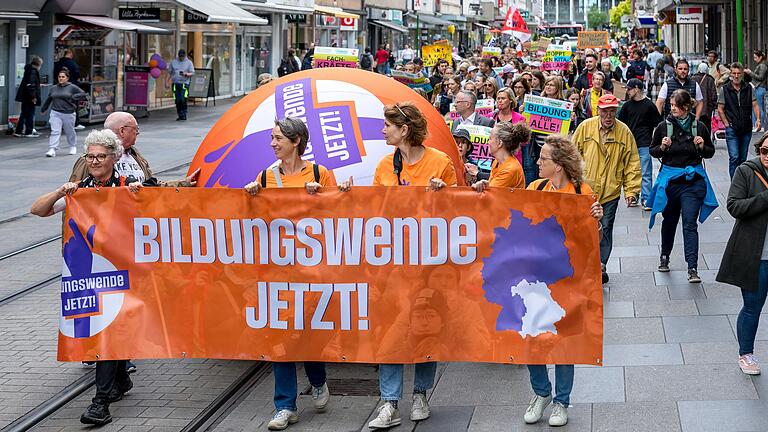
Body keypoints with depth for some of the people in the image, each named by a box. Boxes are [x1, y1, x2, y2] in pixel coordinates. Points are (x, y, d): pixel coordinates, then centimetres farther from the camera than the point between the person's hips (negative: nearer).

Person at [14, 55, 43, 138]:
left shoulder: (28, 70, 12)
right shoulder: (33, 71, -16)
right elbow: (30, 84, -23)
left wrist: (39, 85, 40)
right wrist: (33, 96, -21)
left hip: (24, 96, 9)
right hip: (29, 97, -9)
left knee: (24, 114, 14)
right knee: (30, 114, -1)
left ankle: (18, 131, 16)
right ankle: (29, 132, 4)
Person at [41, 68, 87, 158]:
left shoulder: (72, 87, -1)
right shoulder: (54, 88, 9)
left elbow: (84, 95, -2)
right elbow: (48, 100, 22)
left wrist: (73, 97, -15)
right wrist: (43, 110, 30)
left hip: (68, 114, -2)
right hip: (55, 113, 2)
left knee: (70, 132, 13)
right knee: (55, 132, -10)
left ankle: (73, 147, 35)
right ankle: (52, 149, -15)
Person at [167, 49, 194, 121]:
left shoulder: (189, 62, 6)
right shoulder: (173, 62, 12)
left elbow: (192, 73, 3)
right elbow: (169, 73, 16)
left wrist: (186, 74, -17)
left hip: (184, 83, -2)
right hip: (175, 83, 2)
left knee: (183, 100, -15)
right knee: (177, 101, 1)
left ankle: (184, 114, -3)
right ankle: (179, 115, 11)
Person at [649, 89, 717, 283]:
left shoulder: (699, 127, -1)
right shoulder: (664, 126, -1)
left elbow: (710, 152, 11)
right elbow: (652, 151, 8)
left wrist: (702, 147, -11)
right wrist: (662, 147, -13)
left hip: (693, 181, -1)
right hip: (670, 178, 2)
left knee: (690, 223, -9)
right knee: (670, 220, 17)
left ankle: (692, 268, -11)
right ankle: (665, 256, 39)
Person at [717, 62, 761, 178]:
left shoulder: (749, 88, 5)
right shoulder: (724, 89, -2)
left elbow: (755, 105, 3)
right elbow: (720, 109, 1)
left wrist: (758, 119, -13)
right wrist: (727, 124, -6)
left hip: (746, 129, 3)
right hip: (732, 129, -3)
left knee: (743, 158, 11)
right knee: (734, 157, -12)